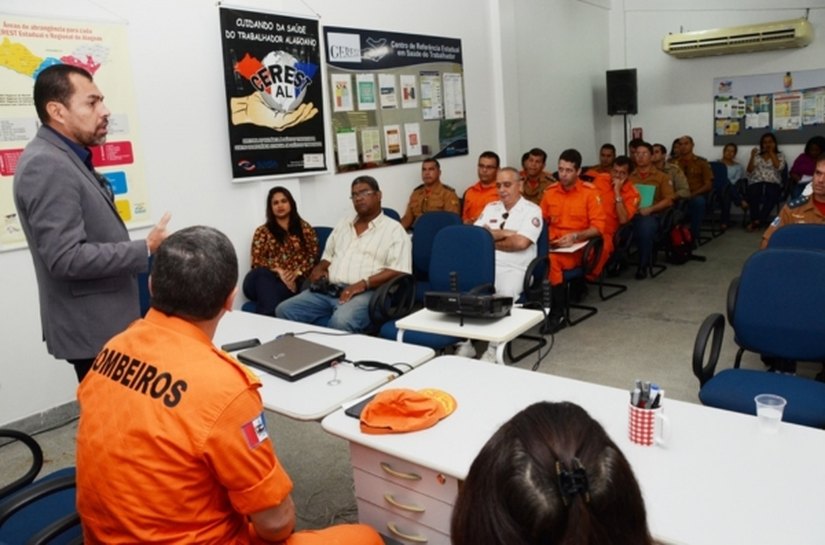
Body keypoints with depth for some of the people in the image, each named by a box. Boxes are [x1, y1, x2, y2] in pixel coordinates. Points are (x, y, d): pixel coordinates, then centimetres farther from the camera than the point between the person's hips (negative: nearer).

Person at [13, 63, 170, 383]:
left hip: (106, 321, 10)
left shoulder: (70, 159, 12)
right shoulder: (46, 166, -20)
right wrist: (146, 250, -21)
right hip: (92, 330, -10)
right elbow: (67, 257, -26)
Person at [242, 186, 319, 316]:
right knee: (261, 275, -38)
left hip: (296, 280, -1)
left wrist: (296, 273, -11)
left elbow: (313, 256, 8)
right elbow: (257, 260, 5)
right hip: (269, 278, 1)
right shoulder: (262, 231, 17)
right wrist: (278, 271, -14)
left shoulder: (305, 228, 18)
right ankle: (269, 316, -44)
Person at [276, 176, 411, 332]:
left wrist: (364, 283, -19)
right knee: (284, 310, -13)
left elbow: (399, 271, -8)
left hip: (364, 293, -6)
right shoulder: (343, 224, 23)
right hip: (327, 290, 6)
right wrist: (319, 269, 5)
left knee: (341, 321, -37)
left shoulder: (394, 229, 3)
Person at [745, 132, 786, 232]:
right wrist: (752, 157, -6)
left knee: (772, 194, -38)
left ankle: (758, 221, -37)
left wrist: (771, 153, 0)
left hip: (773, 183, -1)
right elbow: (750, 171, 7)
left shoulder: (780, 155, 16)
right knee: (754, 193, -38)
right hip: (756, 182, 1)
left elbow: (779, 167, -6)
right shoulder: (757, 155, 18)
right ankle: (756, 221, -33)